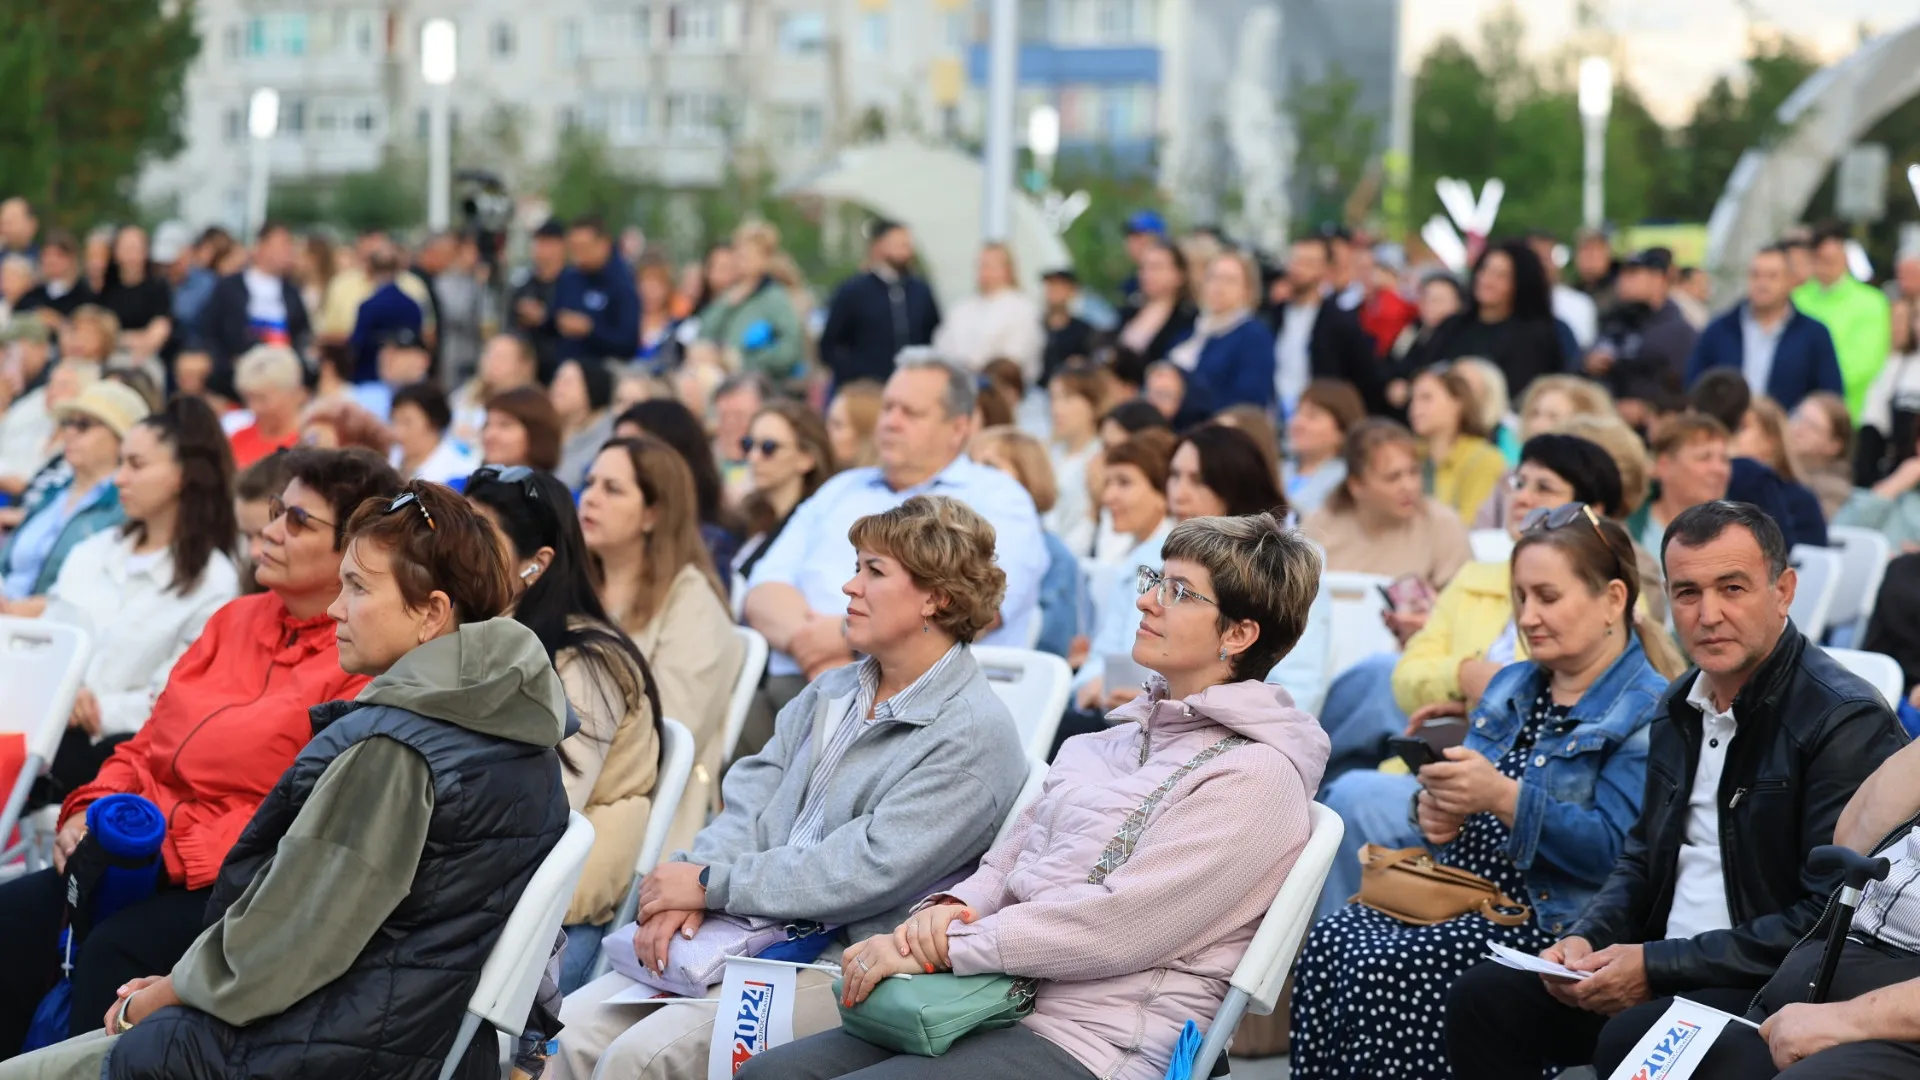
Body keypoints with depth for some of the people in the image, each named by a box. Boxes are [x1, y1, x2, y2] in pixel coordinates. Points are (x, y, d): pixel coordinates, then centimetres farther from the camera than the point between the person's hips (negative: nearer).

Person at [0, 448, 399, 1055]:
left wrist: (171, 848, -18)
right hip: (144, 859, 7)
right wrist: (91, 811, 2)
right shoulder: (236, 620, 18)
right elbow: (149, 745, 22)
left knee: (115, 953, -32)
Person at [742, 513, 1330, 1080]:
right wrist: (951, 908, -5)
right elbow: (1011, 860, 19)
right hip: (997, 1001, 8)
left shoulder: (1254, 775, -9)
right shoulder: (1120, 740, 19)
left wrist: (936, 950, -16)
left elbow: (1125, 921, -18)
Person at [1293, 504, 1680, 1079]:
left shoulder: (1647, 711, -5)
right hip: (1458, 891, 7)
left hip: (1549, 922, -7)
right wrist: (1435, 812, -4)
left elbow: (1614, 849, -16)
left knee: (1383, 971, -29)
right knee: (1329, 943, -22)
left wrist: (1504, 797, -24)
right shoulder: (1511, 687, 20)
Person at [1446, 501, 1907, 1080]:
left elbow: (1831, 919, -20)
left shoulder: (1847, 721, -14)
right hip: (1668, 971, 8)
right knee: (1484, 999, -7)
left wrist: (1656, 966, -19)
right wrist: (1586, 938, 1)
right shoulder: (1678, 707, 12)